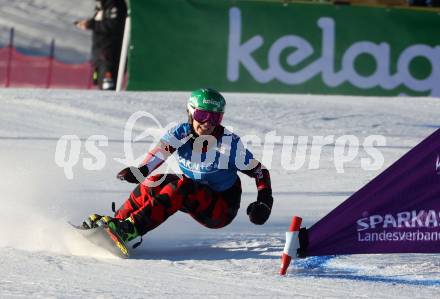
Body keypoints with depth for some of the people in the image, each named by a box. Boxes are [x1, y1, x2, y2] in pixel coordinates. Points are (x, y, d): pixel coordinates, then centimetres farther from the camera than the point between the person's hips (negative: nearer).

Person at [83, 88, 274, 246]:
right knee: (155, 182, -17)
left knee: (181, 186, -30)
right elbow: (161, 150, -29)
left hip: (222, 211, -5)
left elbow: (260, 172, -9)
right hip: (194, 203, 5)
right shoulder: (182, 133, -9)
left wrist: (264, 202, -25)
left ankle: (130, 230, -40)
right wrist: (142, 169, -49)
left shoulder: (230, 143, -17)